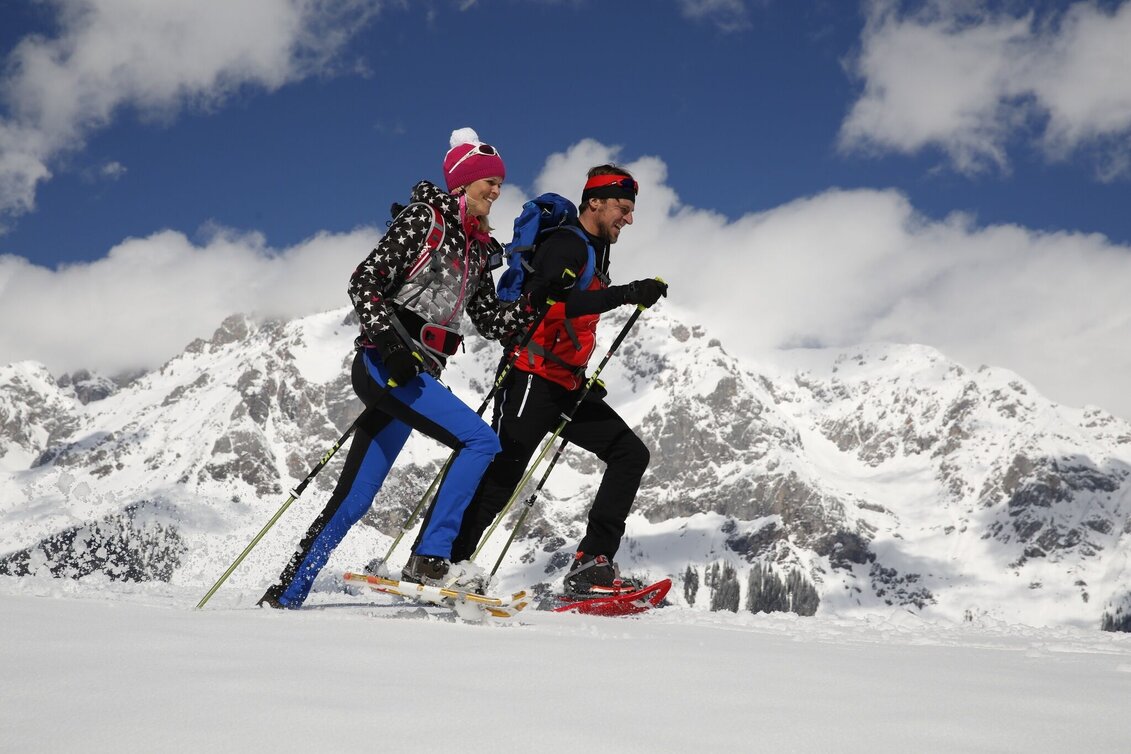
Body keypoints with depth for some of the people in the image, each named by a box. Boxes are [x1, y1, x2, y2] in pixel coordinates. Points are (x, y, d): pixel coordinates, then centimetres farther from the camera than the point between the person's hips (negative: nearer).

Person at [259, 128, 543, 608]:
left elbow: (490, 321, 18)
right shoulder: (424, 219, -4)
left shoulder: (478, 249, 19)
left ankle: (285, 594, 17)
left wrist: (536, 304, 2)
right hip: (386, 365, -8)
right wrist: (388, 339, -23)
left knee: (352, 501, 9)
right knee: (481, 441, -19)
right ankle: (429, 558, -16)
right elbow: (364, 281, -10)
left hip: (417, 377, 8)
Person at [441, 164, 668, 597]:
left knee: (631, 454, 0)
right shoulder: (566, 245, -8)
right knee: (500, 476, -11)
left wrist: (584, 380, 24)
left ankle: (590, 566, -6)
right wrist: (624, 294, -31)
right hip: (534, 379, -9)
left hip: (567, 386, 9)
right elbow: (554, 304, -26)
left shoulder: (596, 254, 21)